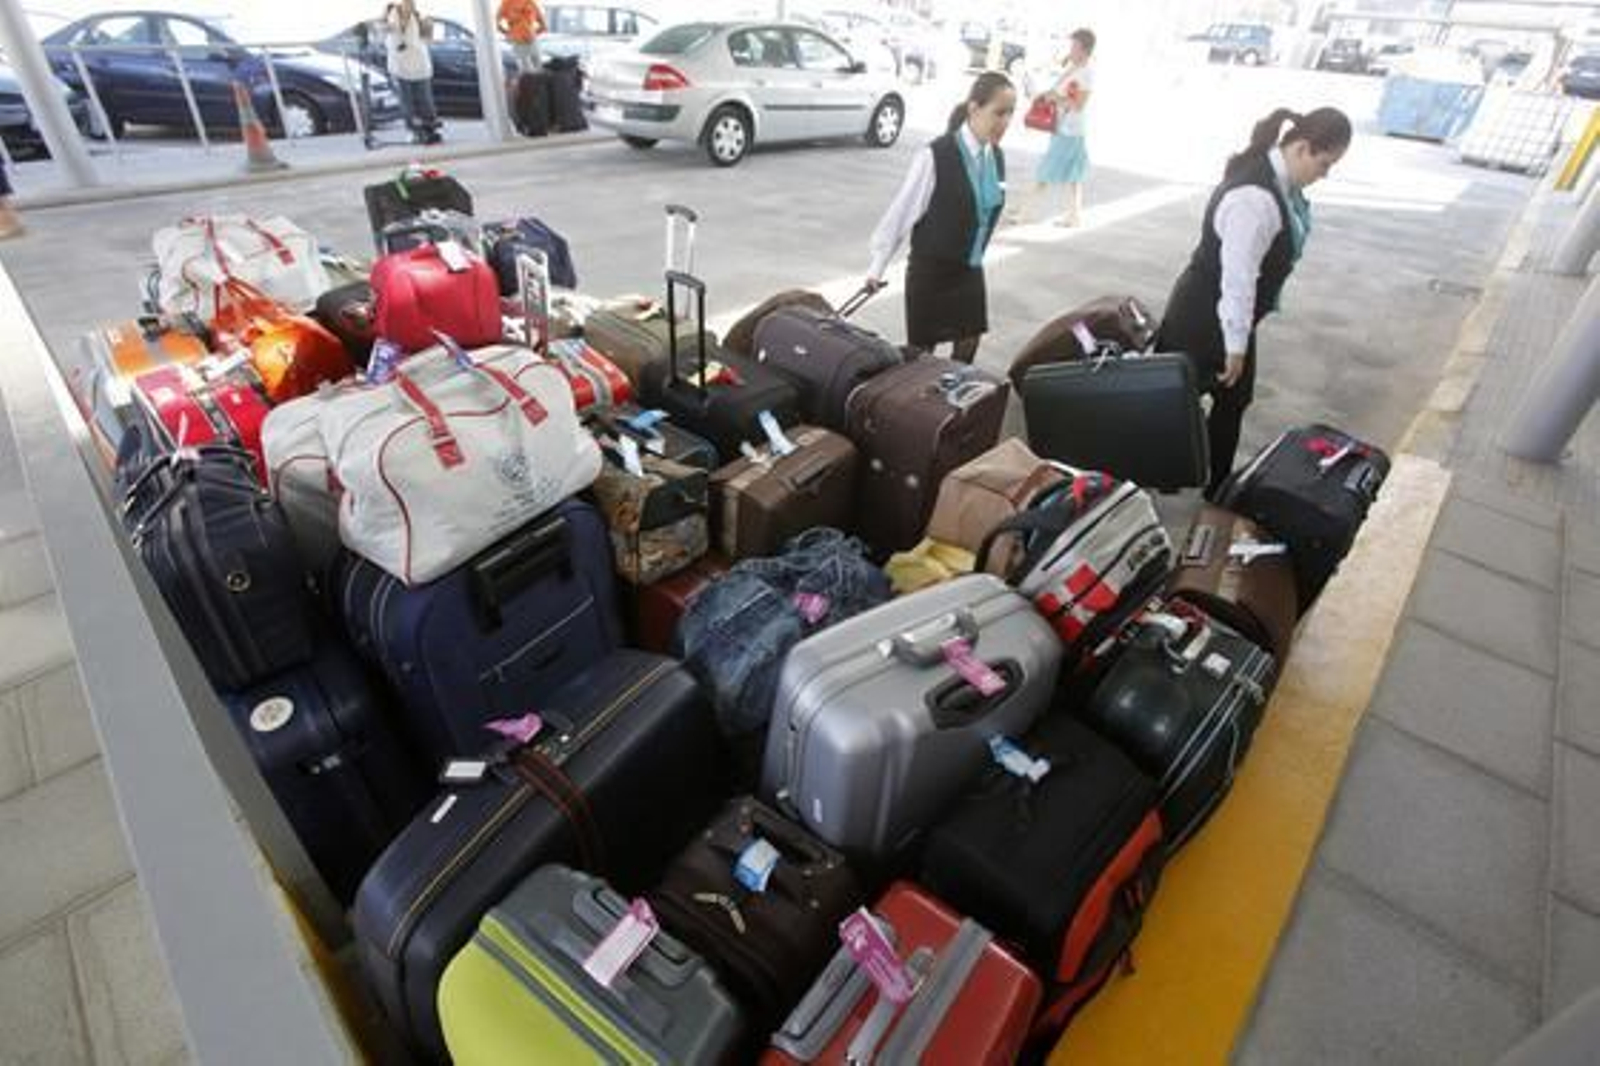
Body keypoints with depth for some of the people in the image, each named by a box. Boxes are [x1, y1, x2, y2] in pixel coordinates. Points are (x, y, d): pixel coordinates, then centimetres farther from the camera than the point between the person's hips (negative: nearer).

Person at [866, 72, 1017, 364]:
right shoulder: (936, 156, -20)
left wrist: (974, 256, 18)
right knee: (921, 352, 4)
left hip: (970, 270, 6)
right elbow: (901, 211, -14)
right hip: (930, 270, -6)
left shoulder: (996, 157, 0)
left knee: (968, 344, 12)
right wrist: (877, 267, -8)